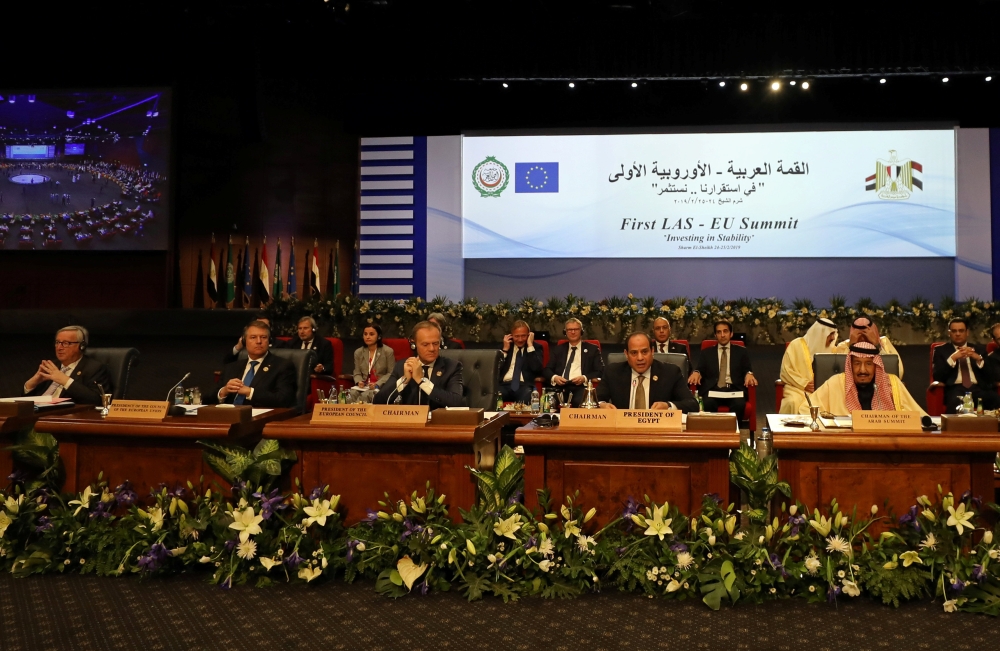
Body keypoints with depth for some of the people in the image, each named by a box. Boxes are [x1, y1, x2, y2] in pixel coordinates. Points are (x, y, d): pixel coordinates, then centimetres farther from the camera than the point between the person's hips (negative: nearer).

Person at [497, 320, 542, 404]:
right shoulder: (504, 346, 18)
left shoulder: (535, 347, 13)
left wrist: (530, 346, -4)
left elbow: (537, 369, -6)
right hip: (504, 384, 2)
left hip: (525, 385, -1)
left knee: (528, 394, -38)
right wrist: (505, 350, 3)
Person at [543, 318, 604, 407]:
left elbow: (600, 371, 8)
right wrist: (554, 377, -7)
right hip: (560, 387, 2)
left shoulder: (592, 349, 16)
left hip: (580, 387, -2)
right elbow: (547, 369, 17)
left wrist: (585, 378, -12)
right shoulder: (559, 349, 24)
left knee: (578, 403, -38)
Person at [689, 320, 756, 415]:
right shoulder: (706, 353, 22)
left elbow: (746, 370, 13)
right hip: (712, 389, 0)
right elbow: (701, 370, 12)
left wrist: (749, 374, -12)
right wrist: (696, 373, -13)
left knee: (739, 404, -34)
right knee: (708, 404, -35)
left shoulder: (741, 352, 21)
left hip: (734, 389, 0)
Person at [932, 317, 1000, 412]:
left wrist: (979, 359, -5)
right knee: (956, 402, -39)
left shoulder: (979, 349, 23)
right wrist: (952, 358, -9)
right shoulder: (941, 350, 16)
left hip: (979, 388, 3)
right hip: (955, 389, -2)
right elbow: (937, 376, 2)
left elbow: (991, 374, 11)